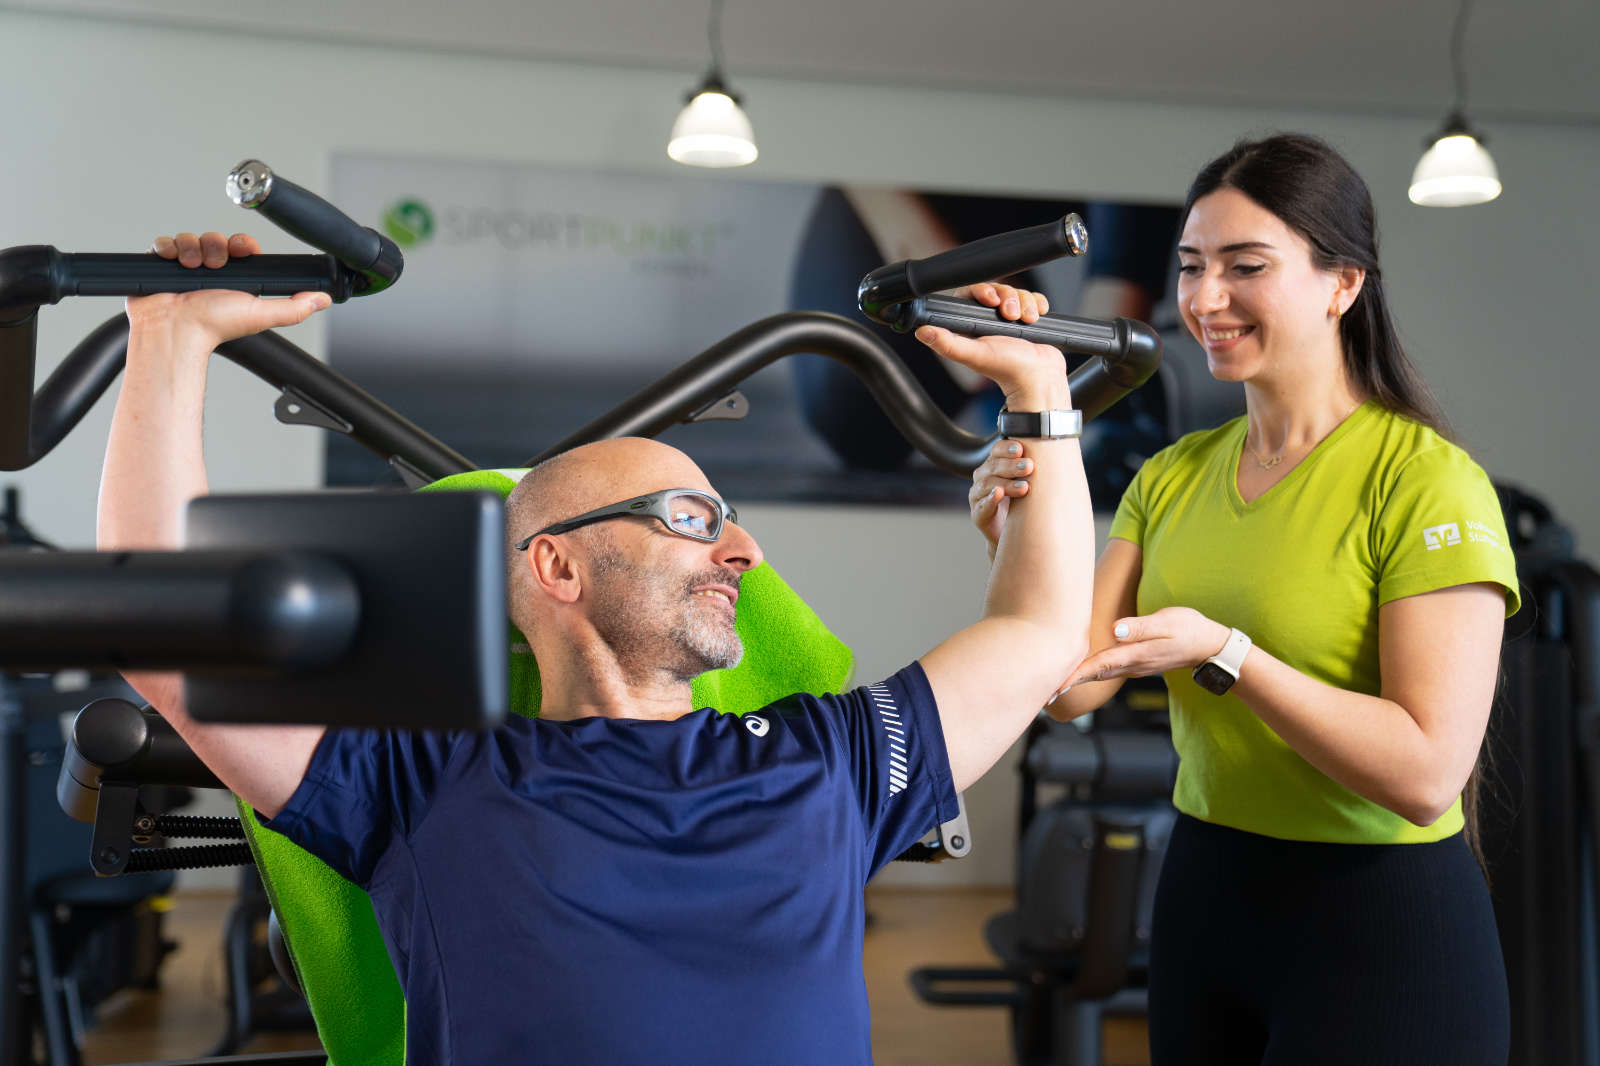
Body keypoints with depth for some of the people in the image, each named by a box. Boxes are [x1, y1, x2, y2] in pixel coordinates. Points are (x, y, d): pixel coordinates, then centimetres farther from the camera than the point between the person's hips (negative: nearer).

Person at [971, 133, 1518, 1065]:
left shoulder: (1425, 480, -15)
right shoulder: (1174, 477, 5)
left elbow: (1427, 774, -21)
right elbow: (1075, 687, -4)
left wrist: (1222, 651, -28)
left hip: (1382, 921, -6)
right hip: (1204, 893, 6)